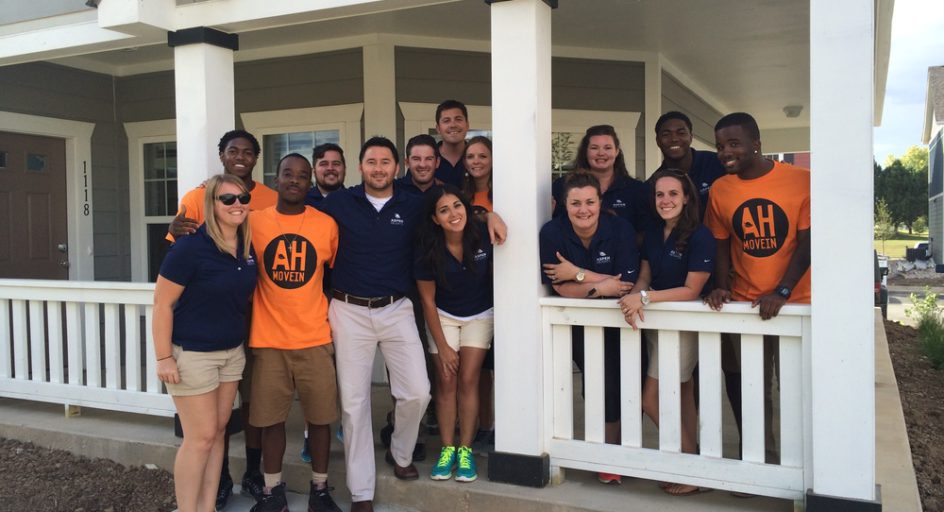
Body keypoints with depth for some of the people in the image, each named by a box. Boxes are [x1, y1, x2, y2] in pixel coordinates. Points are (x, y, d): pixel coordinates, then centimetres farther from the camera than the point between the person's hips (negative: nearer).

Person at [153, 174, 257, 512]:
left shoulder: (248, 248, 2)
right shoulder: (191, 247, -18)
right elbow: (162, 303, -16)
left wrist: (243, 337, 13)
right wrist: (163, 357, -17)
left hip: (232, 352, 7)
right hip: (192, 354, -7)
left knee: (218, 431, 13)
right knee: (201, 437, -1)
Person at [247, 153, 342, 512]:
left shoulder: (326, 224, 0)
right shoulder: (254, 222, 1)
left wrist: (333, 310, 6)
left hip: (315, 338, 0)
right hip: (268, 338, 0)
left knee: (319, 416, 7)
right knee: (270, 418, 7)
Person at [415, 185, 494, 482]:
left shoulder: (483, 236, -22)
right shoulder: (428, 249, -21)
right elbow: (428, 300, -13)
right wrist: (442, 346, -10)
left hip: (480, 315, 0)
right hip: (443, 316, 0)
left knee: (468, 381, -4)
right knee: (446, 382, -2)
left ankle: (465, 451, 4)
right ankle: (447, 449, 9)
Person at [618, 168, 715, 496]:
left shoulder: (700, 236, -15)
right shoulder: (652, 232, 6)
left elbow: (691, 290, -18)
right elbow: (644, 276, 8)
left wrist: (645, 297, -24)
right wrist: (635, 299, -13)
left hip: (684, 324, -7)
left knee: (651, 399, -5)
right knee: (682, 398, 14)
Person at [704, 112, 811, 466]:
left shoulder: (802, 180, -8)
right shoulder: (720, 190, 2)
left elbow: (806, 242, -9)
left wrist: (782, 293, -17)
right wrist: (722, 287, -4)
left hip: (796, 303, -2)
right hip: (743, 305, 3)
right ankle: (762, 461, 23)